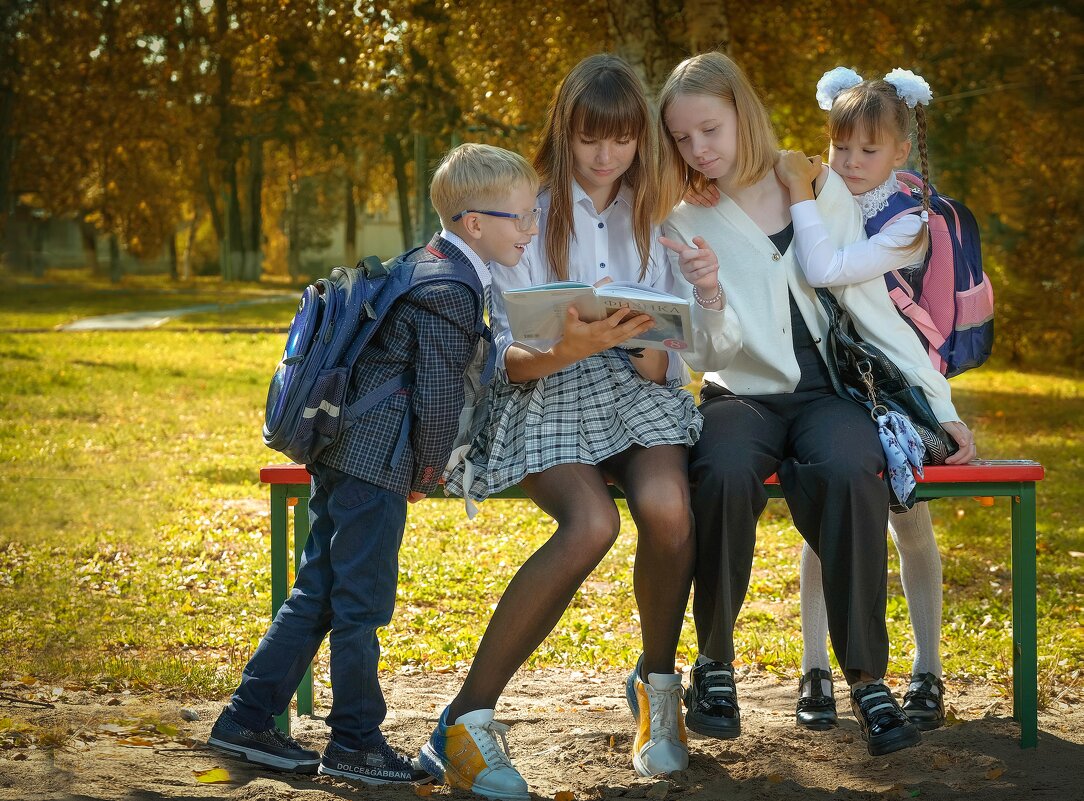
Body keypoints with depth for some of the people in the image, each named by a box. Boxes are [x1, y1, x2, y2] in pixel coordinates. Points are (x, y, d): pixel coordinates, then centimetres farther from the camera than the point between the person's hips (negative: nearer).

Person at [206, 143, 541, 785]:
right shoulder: (452, 292, -14)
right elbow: (439, 397, -14)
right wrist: (429, 472, 0)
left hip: (340, 451, 10)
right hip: (376, 462, -10)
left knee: (317, 595, 13)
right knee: (361, 604, -1)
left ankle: (247, 722, 16)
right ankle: (355, 743, 7)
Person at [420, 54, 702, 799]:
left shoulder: (651, 222, 16)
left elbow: (670, 357, 13)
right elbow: (505, 357, -2)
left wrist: (657, 356, -12)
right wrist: (562, 351, -24)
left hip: (634, 387, 3)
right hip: (543, 392, -3)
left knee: (667, 507, -32)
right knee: (592, 522, -35)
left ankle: (657, 686, -6)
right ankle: (467, 720, -30)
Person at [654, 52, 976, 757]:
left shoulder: (821, 191, 5)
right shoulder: (688, 225, 4)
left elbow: (872, 304, 6)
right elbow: (710, 355, -2)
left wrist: (939, 401, 3)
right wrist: (710, 297, -23)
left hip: (826, 392, 0)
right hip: (741, 397, 0)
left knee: (847, 470, -36)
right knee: (726, 474, -36)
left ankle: (868, 678, -28)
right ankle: (715, 661, -16)